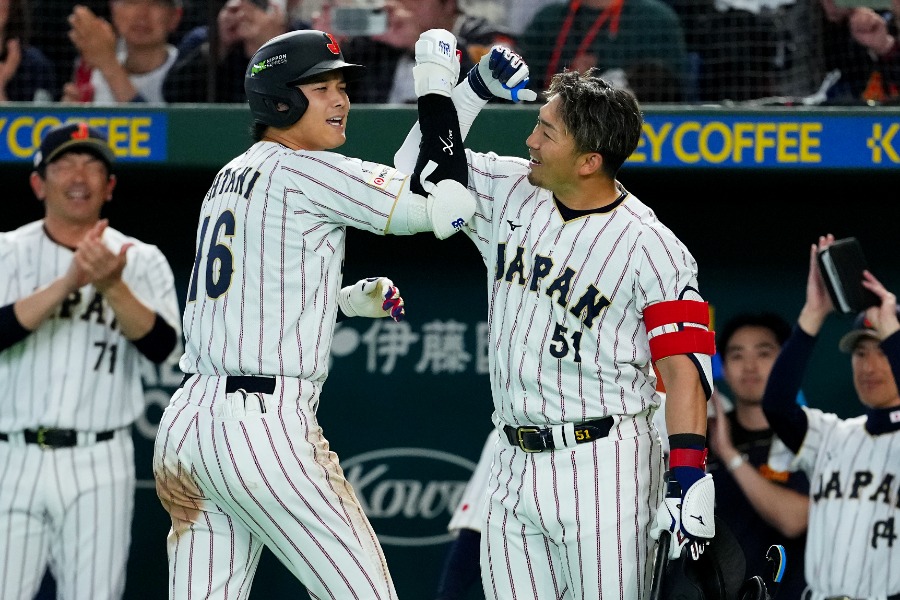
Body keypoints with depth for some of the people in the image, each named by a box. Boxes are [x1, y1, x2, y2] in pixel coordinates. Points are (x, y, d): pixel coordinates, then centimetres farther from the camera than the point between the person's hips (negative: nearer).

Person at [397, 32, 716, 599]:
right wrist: (474, 87, 5)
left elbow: (685, 370, -12)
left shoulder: (651, 249, -10)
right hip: (516, 467, 6)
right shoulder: (511, 192, 8)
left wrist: (691, 482, -21)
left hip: (603, 467, -6)